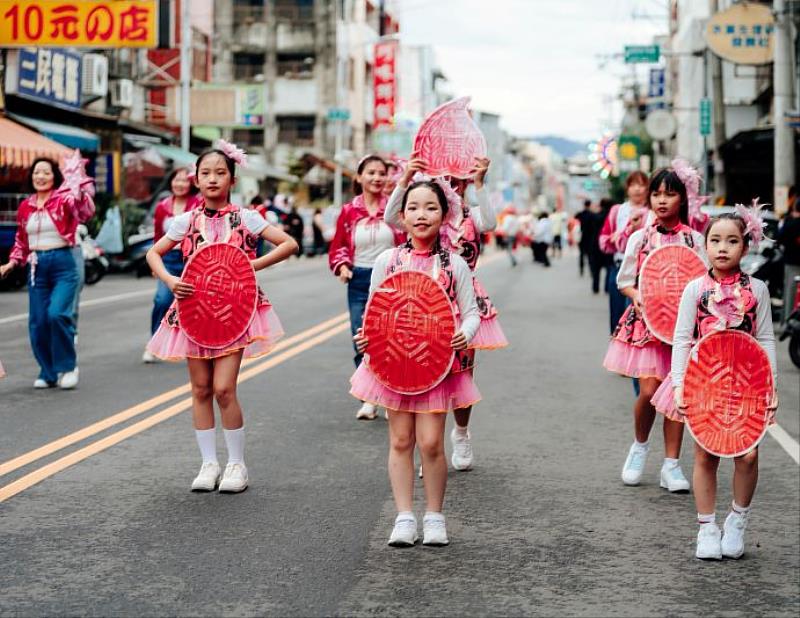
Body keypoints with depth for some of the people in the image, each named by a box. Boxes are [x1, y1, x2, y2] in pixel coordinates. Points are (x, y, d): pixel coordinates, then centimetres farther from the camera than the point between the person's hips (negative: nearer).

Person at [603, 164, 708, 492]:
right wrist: (636, 296, -11)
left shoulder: (694, 239, 3)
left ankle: (671, 465, 10)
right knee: (649, 390, -10)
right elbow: (625, 280, 9)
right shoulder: (640, 238, 3)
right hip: (646, 318, -1)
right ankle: (640, 445, 18)